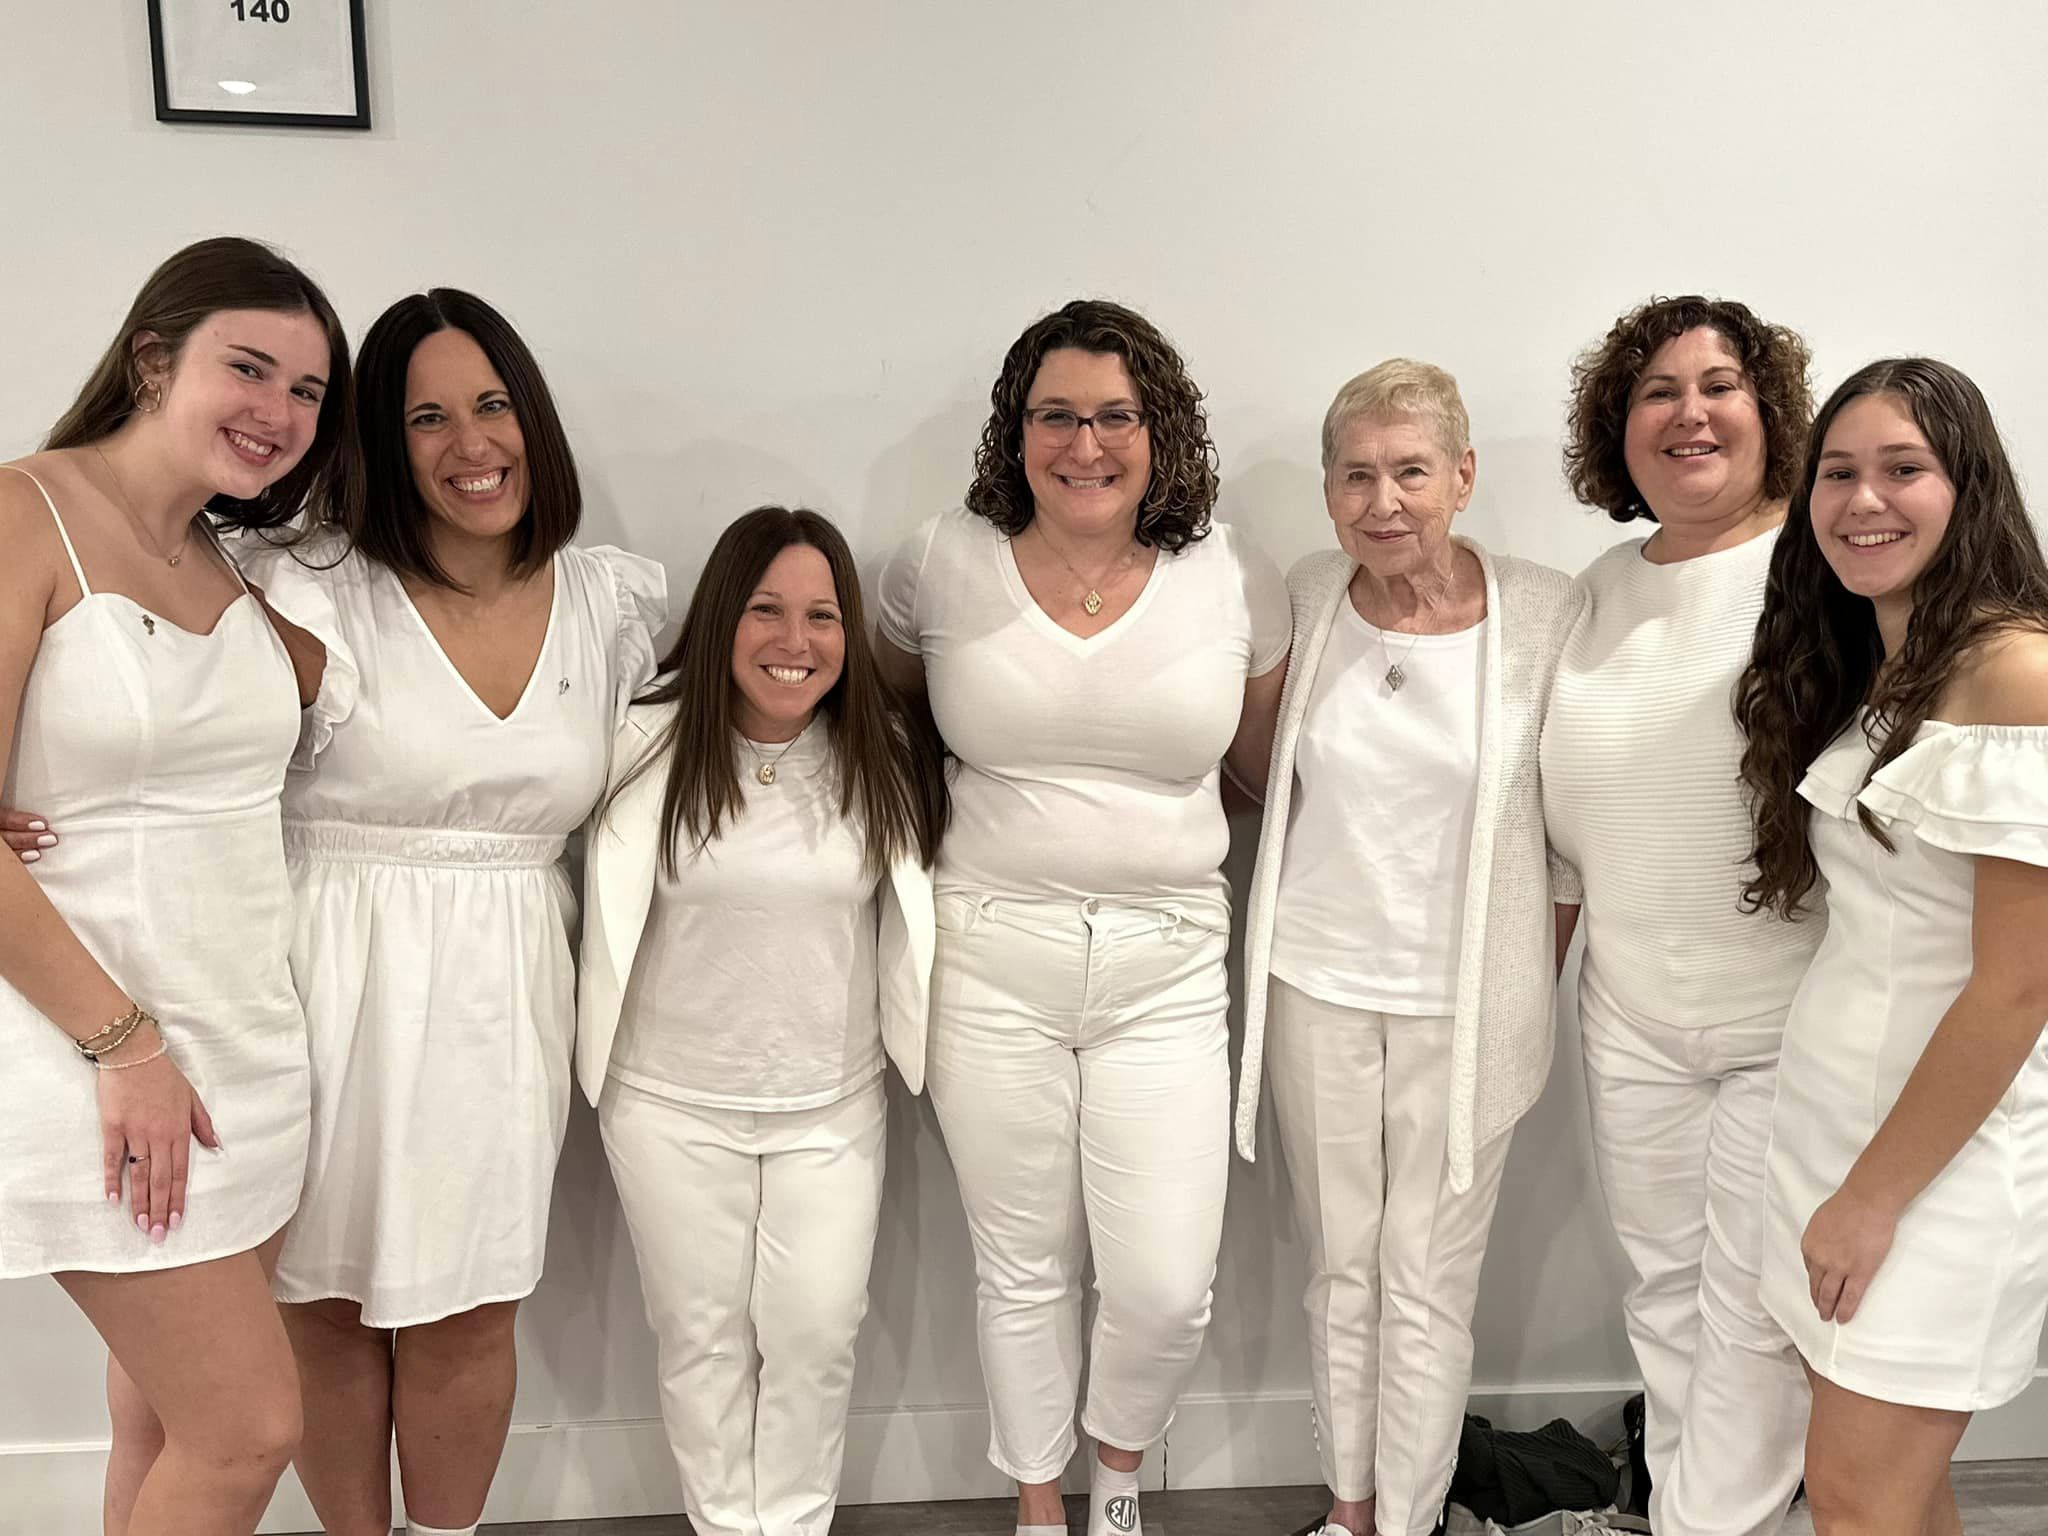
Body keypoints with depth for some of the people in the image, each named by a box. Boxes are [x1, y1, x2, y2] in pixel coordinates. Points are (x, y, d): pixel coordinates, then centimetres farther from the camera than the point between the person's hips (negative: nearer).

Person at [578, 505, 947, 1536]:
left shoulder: (888, 762, -4)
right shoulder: (647, 746, -11)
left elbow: (916, 912, 10)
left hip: (834, 1108, 1)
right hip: (671, 1104, -1)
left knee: (816, 1337, 9)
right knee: (701, 1336, 14)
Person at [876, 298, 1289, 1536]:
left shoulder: (1234, 576, -1)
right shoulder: (944, 562, -2)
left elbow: (1273, 763, 11)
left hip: (1168, 969, 0)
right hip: (992, 961, 0)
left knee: (1168, 1290, 0)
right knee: (1023, 1267, 14)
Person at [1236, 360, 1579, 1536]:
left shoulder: (1546, 614, -12)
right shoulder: (1309, 597, -4)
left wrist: (1535, 983, 3)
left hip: (1466, 1006, -2)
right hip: (1317, 987, 3)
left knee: (1429, 1285, 7)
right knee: (1342, 1266, 16)